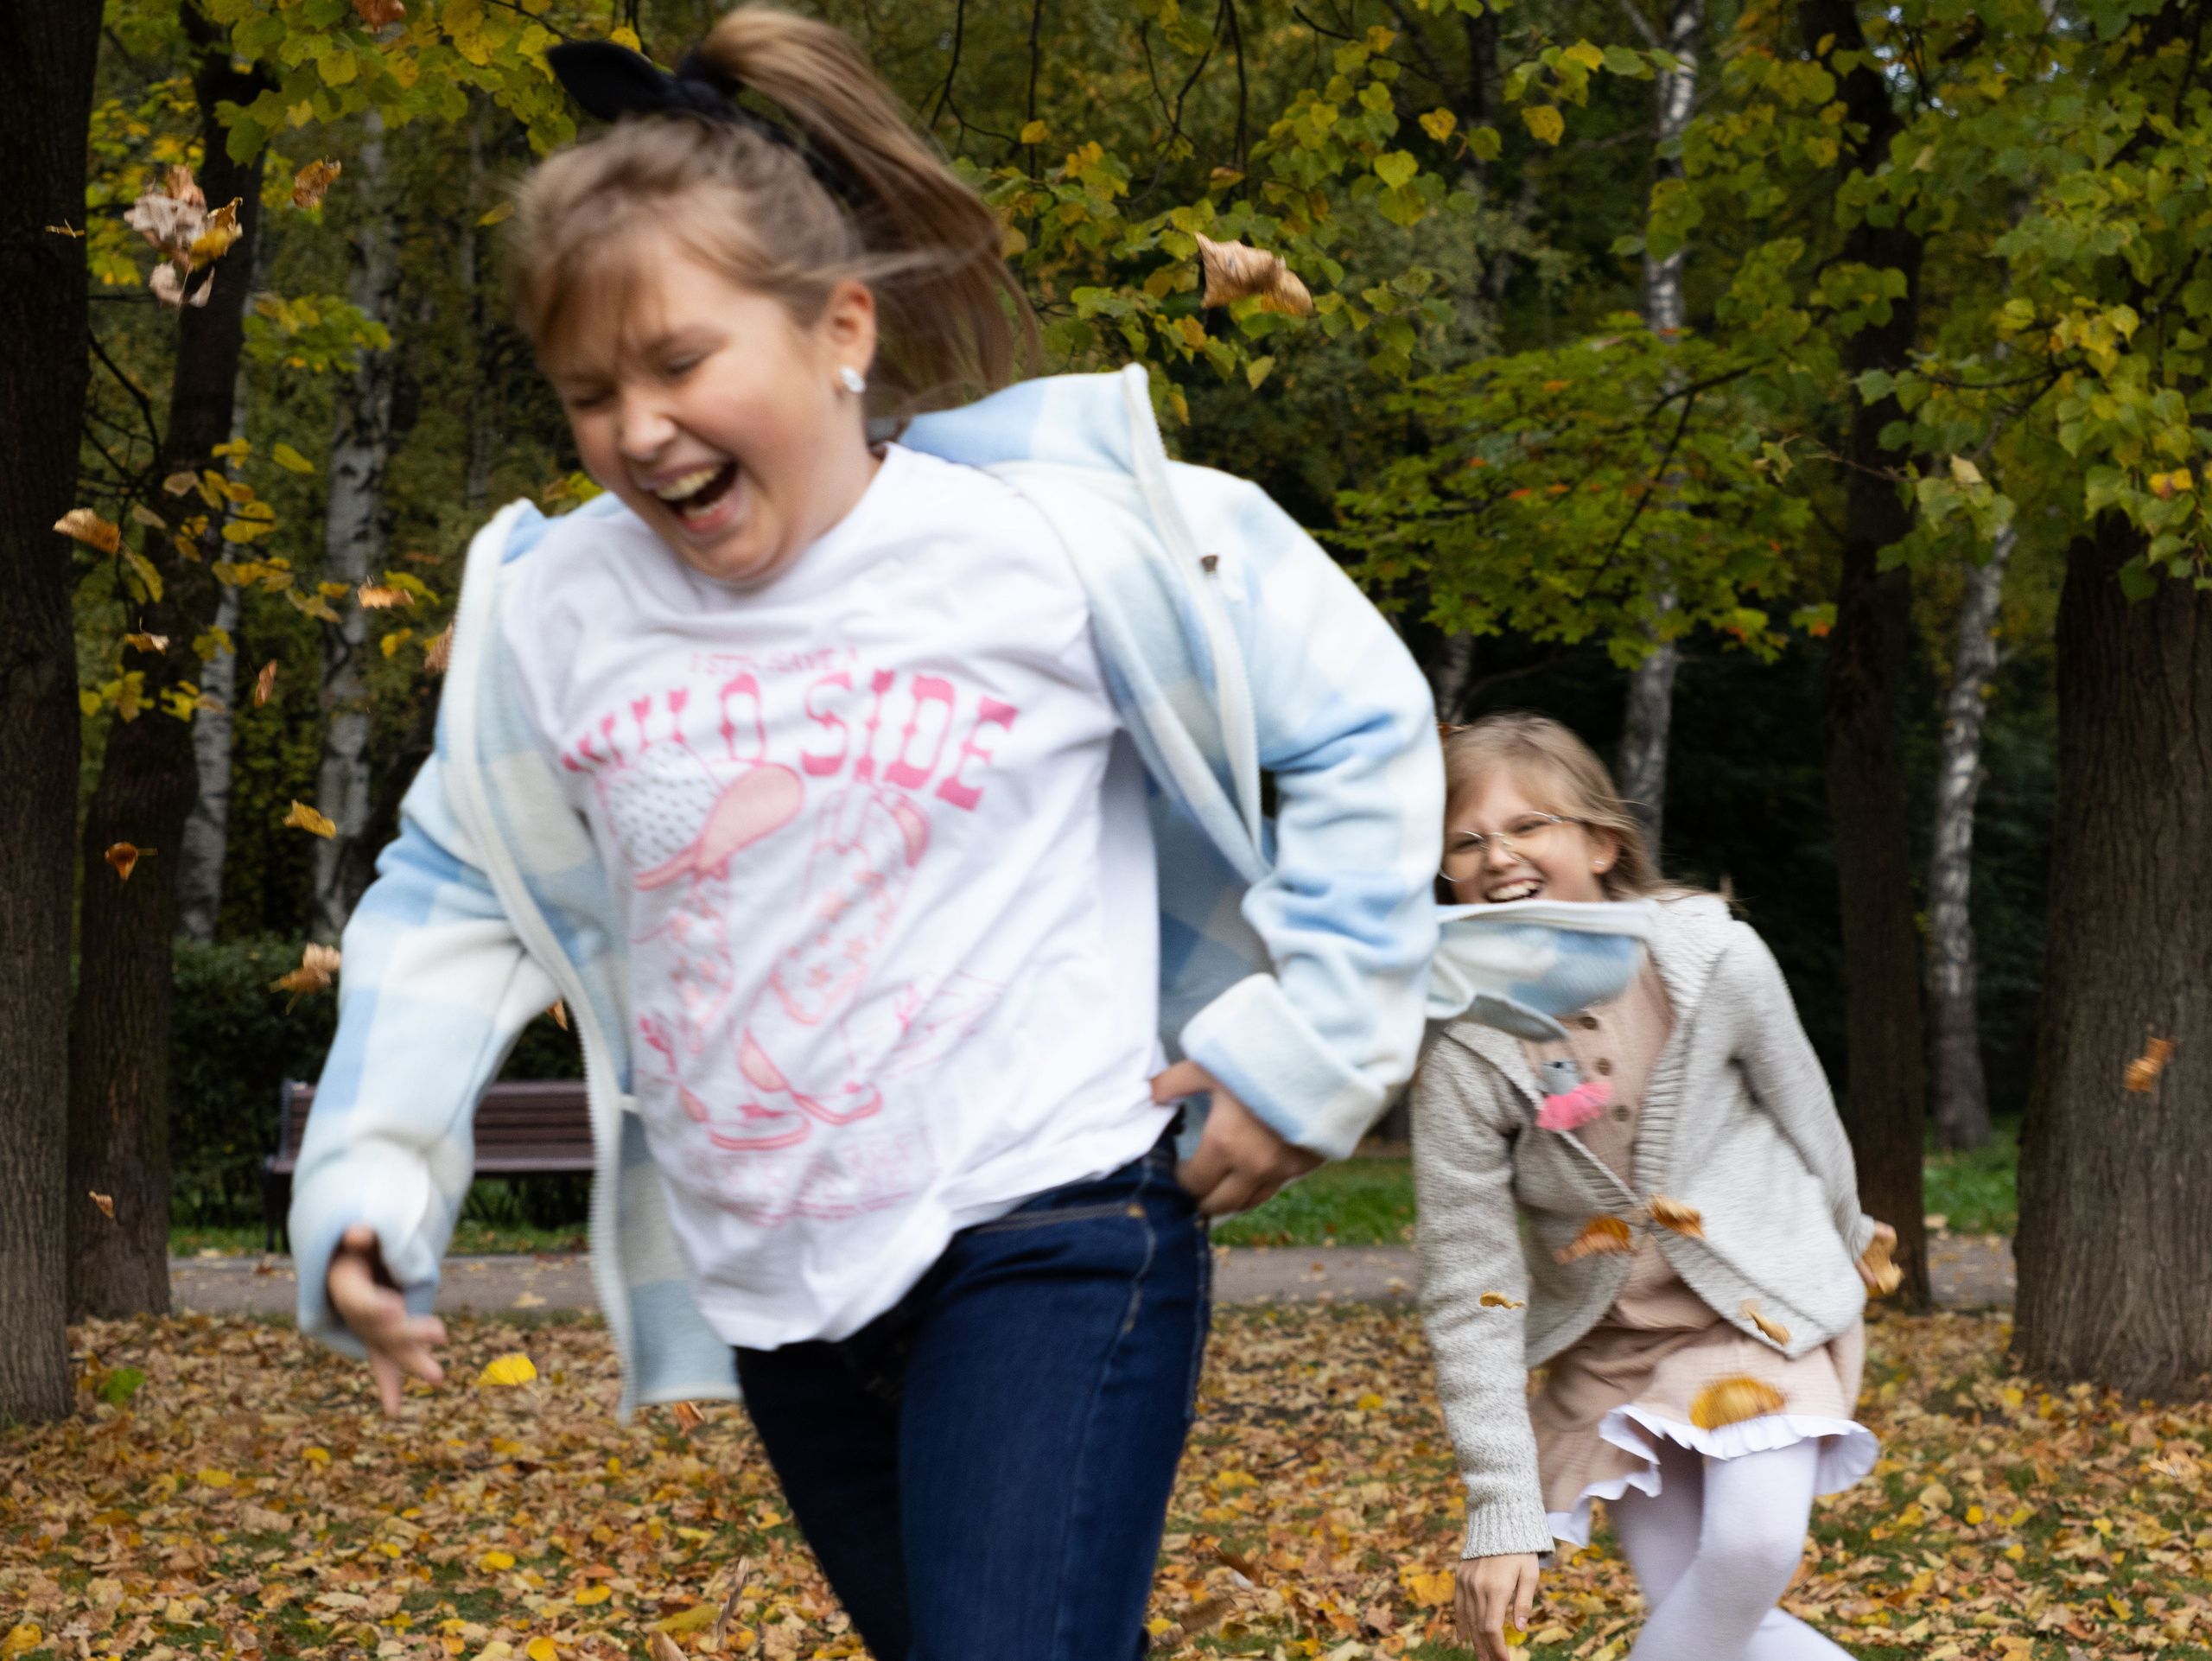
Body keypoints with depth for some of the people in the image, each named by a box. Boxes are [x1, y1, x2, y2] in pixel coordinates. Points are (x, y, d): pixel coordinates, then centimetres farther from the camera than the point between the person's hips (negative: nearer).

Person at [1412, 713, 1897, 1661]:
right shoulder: (1464, 1047, -19)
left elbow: (1802, 1110, 2)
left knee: (1755, 1541, -25)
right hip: (1604, 1343, 1)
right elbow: (1468, 1291, -16)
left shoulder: (1716, 959, -19)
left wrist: (1848, 1238, 21)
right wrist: (1500, 1510, -19)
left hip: (1756, 1306, -1)